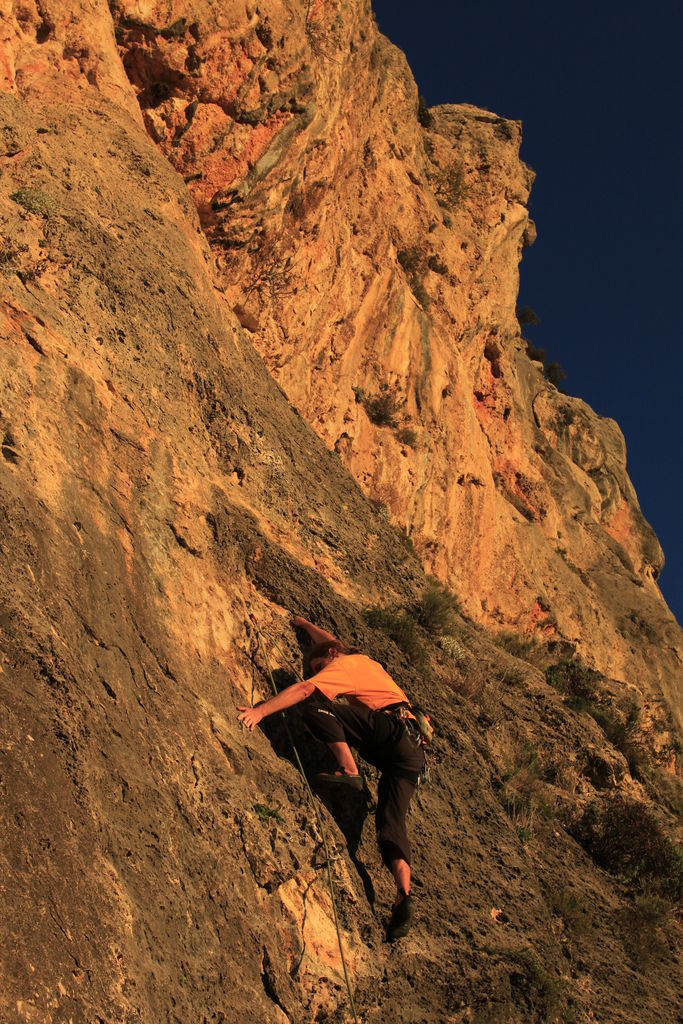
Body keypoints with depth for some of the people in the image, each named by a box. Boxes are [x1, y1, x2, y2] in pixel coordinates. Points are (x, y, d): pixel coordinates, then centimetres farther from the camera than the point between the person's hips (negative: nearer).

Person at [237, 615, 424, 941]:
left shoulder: (343, 664, 9)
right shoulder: (364, 661, 34)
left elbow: (305, 689, -8)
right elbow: (330, 642, 55)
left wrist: (260, 711, -13)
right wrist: (305, 625, 69)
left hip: (392, 729, -9)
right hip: (413, 749, 9)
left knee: (316, 708, -11)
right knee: (390, 822, -5)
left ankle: (348, 771, -17)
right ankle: (403, 896, -26)